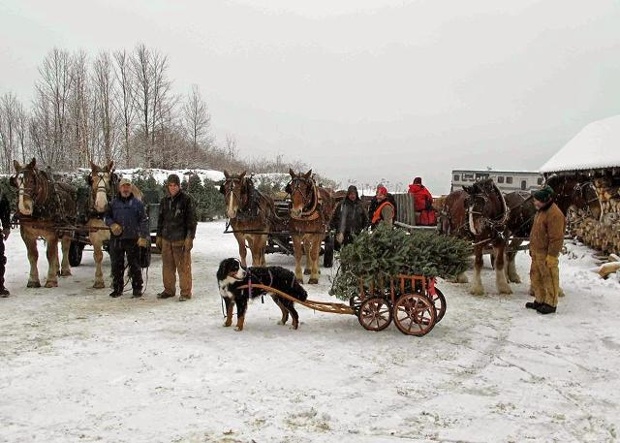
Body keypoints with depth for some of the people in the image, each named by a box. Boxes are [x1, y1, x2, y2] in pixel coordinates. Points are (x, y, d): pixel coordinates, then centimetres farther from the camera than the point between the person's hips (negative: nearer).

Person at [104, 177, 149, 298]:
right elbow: (106, 217, 12)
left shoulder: (137, 203, 2)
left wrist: (143, 237, -10)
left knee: (134, 265, 2)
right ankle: (117, 289, 22)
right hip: (116, 239, 3)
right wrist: (112, 224, -10)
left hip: (132, 239, -3)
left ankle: (137, 289, 10)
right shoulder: (113, 203, 8)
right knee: (116, 265, 10)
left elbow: (143, 221, -1)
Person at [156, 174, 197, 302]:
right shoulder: (165, 200, 13)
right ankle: (169, 290, 24)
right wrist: (159, 236, 18)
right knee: (167, 266, 12)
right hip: (166, 239, 6)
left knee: (183, 266, -3)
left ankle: (186, 292, 4)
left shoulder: (186, 199, -5)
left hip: (181, 239, -6)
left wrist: (190, 238, -13)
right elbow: (161, 219, 21)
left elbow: (191, 219, -8)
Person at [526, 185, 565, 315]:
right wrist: (532, 247, 22)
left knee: (549, 279, 1)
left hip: (546, 254, -10)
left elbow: (556, 238, -22)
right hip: (537, 252, 10)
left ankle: (551, 304, 12)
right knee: (536, 277, 17)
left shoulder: (554, 214, -21)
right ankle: (540, 301, 29)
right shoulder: (541, 210, 11)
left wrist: (551, 256, -22)